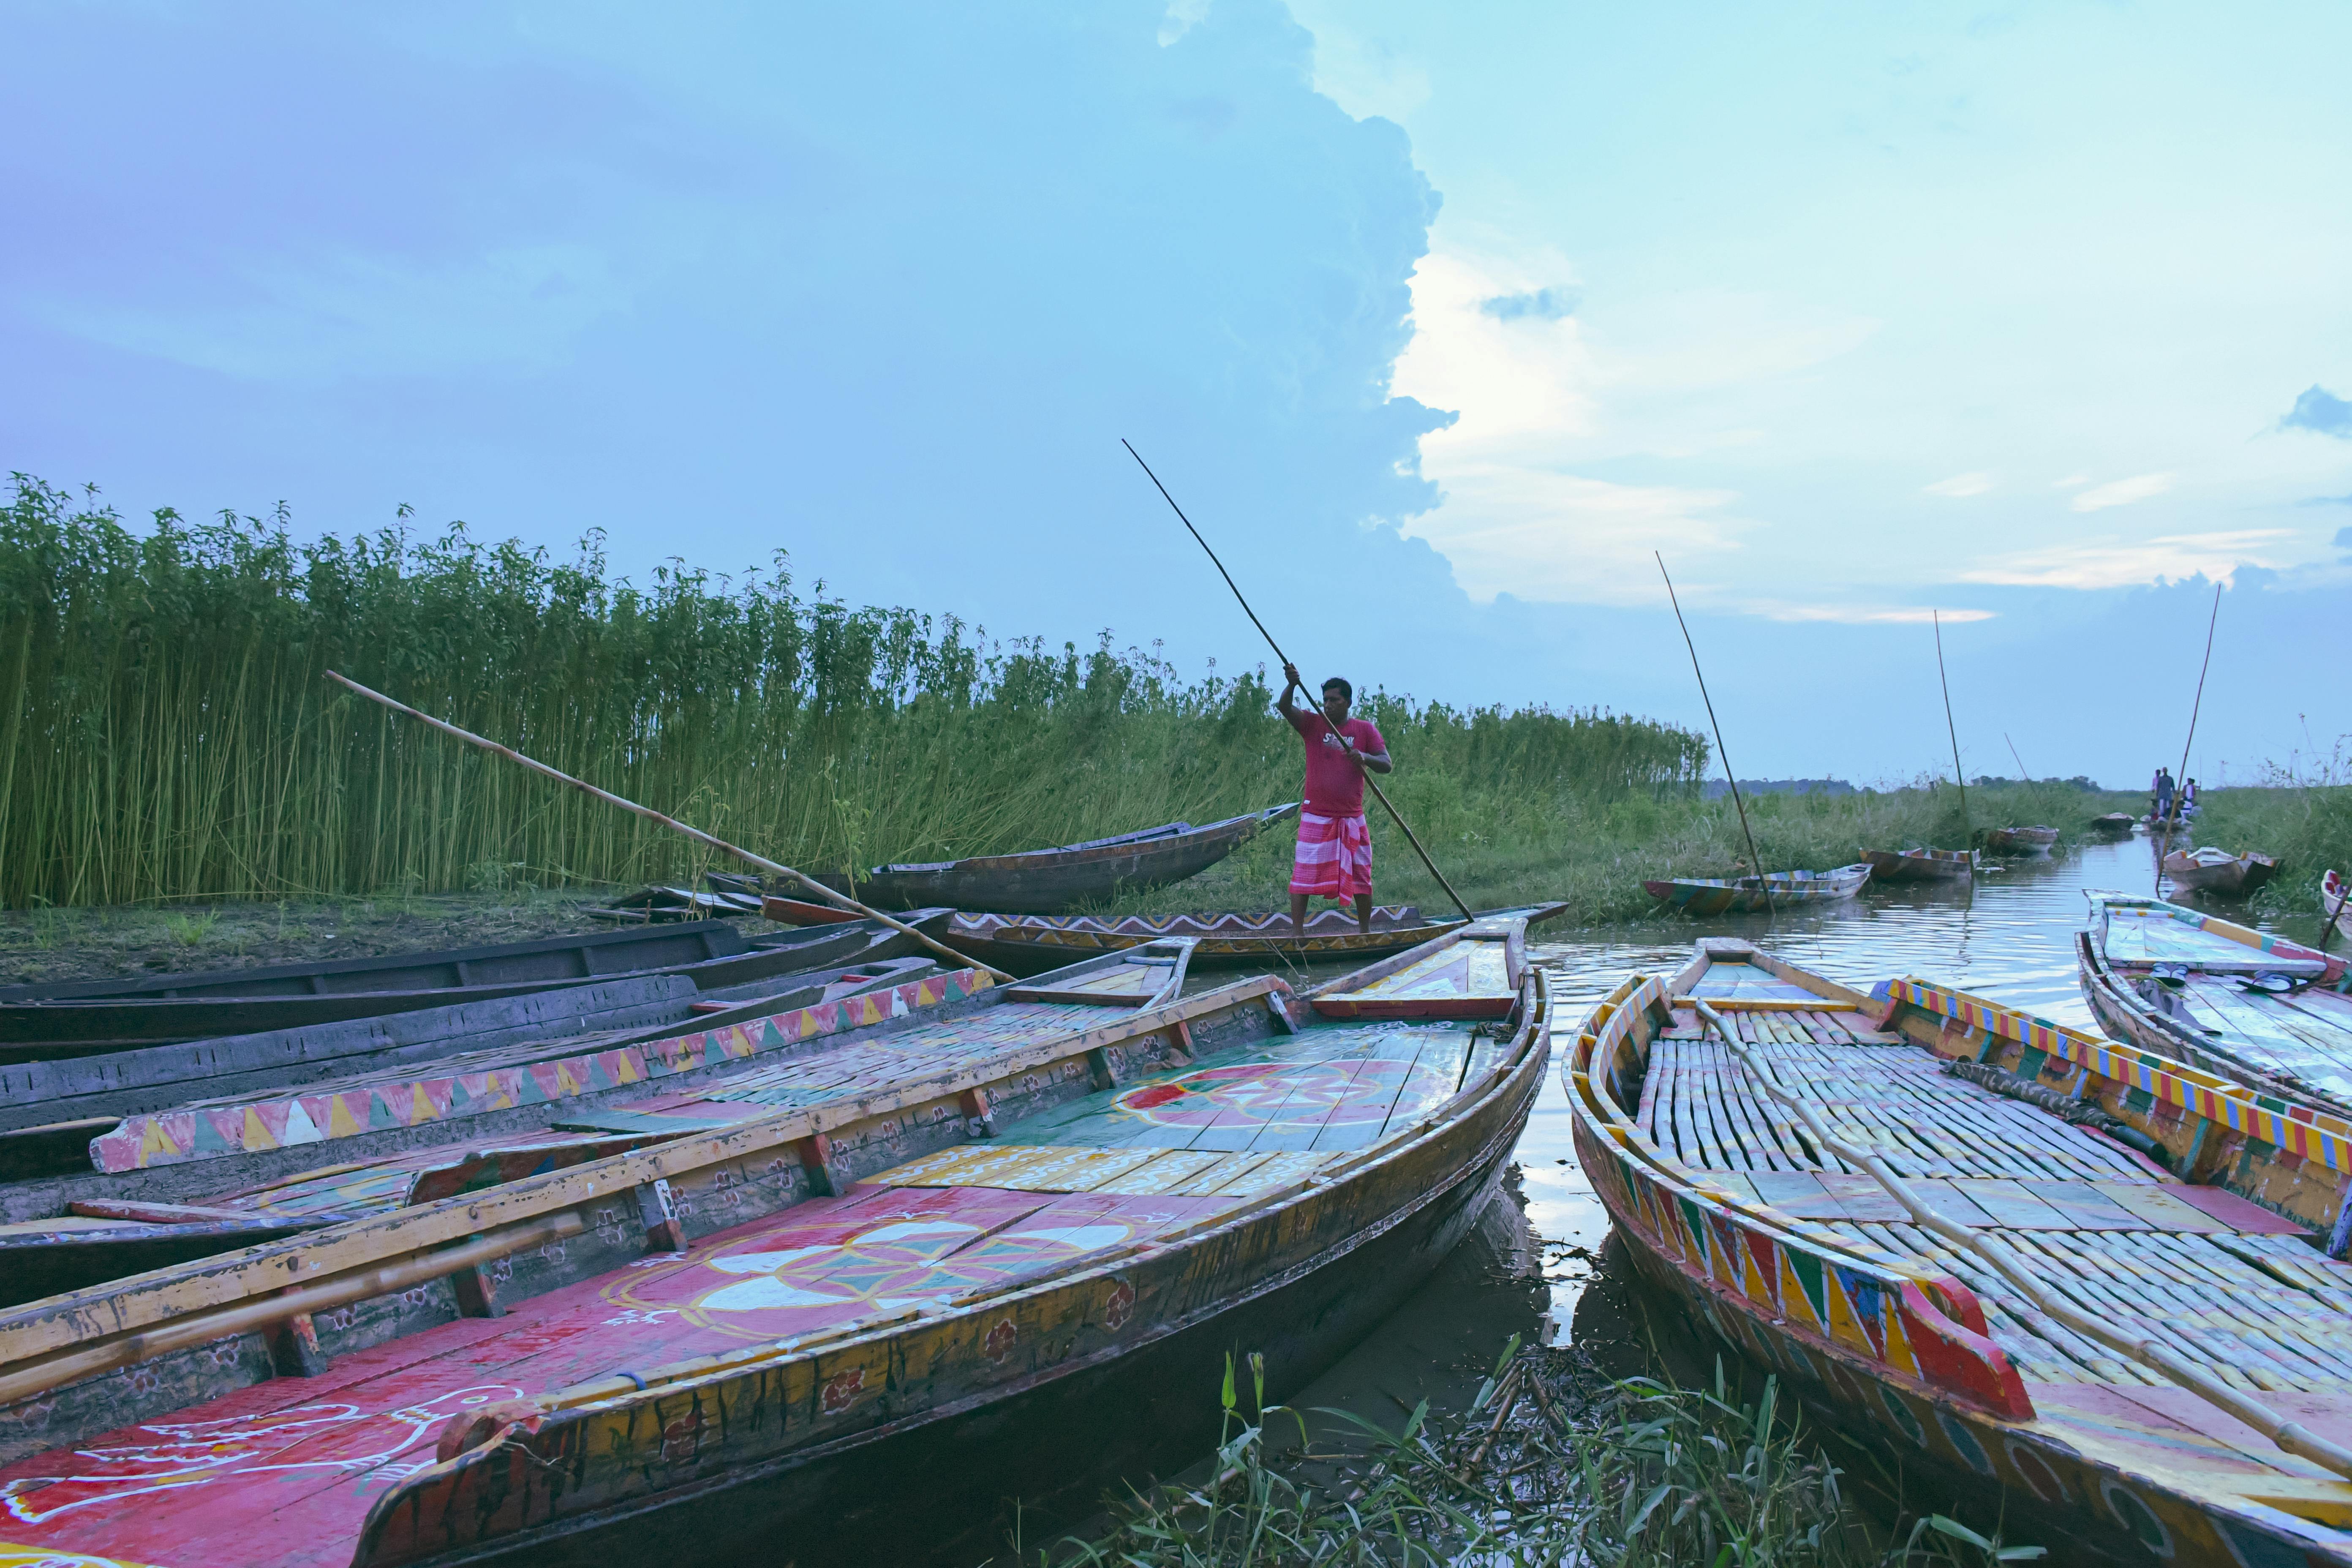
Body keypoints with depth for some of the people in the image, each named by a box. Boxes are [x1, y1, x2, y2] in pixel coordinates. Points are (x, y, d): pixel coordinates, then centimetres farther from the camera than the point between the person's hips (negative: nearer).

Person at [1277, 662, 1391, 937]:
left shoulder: (1365, 729, 4)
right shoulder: (1312, 723, 2)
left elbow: (1387, 765, -2)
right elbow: (1284, 707, -15)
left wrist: (1365, 757, -23)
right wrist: (1292, 685, -36)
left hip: (1352, 818, 1)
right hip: (1316, 817, -1)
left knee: (1361, 875, 8)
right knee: (1304, 873, -5)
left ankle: (1365, 929, 22)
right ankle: (1297, 930, -1)